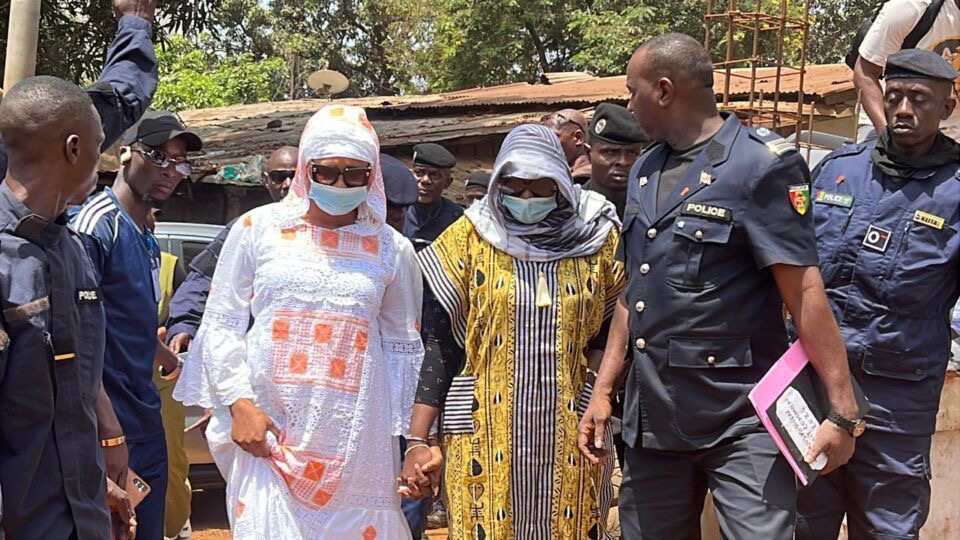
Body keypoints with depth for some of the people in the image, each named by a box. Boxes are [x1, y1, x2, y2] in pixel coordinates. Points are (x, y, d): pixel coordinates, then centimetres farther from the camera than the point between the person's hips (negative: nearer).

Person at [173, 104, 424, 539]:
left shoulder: (393, 250, 7)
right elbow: (221, 324, 6)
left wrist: (411, 437, 9)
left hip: (357, 435, 1)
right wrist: (238, 401, -5)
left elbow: (404, 347, 13)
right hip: (269, 428, -1)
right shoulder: (258, 228, 3)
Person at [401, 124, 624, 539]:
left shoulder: (597, 238, 2)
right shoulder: (470, 236, 0)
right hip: (486, 434, -1)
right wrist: (418, 440, -7)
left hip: (570, 435, 1)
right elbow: (437, 342, -2)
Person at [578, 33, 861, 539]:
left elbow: (804, 292, -14)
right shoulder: (644, 171, 11)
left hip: (740, 420, -7)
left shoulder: (761, 164, -10)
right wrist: (602, 390, 13)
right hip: (650, 417, 7)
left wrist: (841, 409, -18)